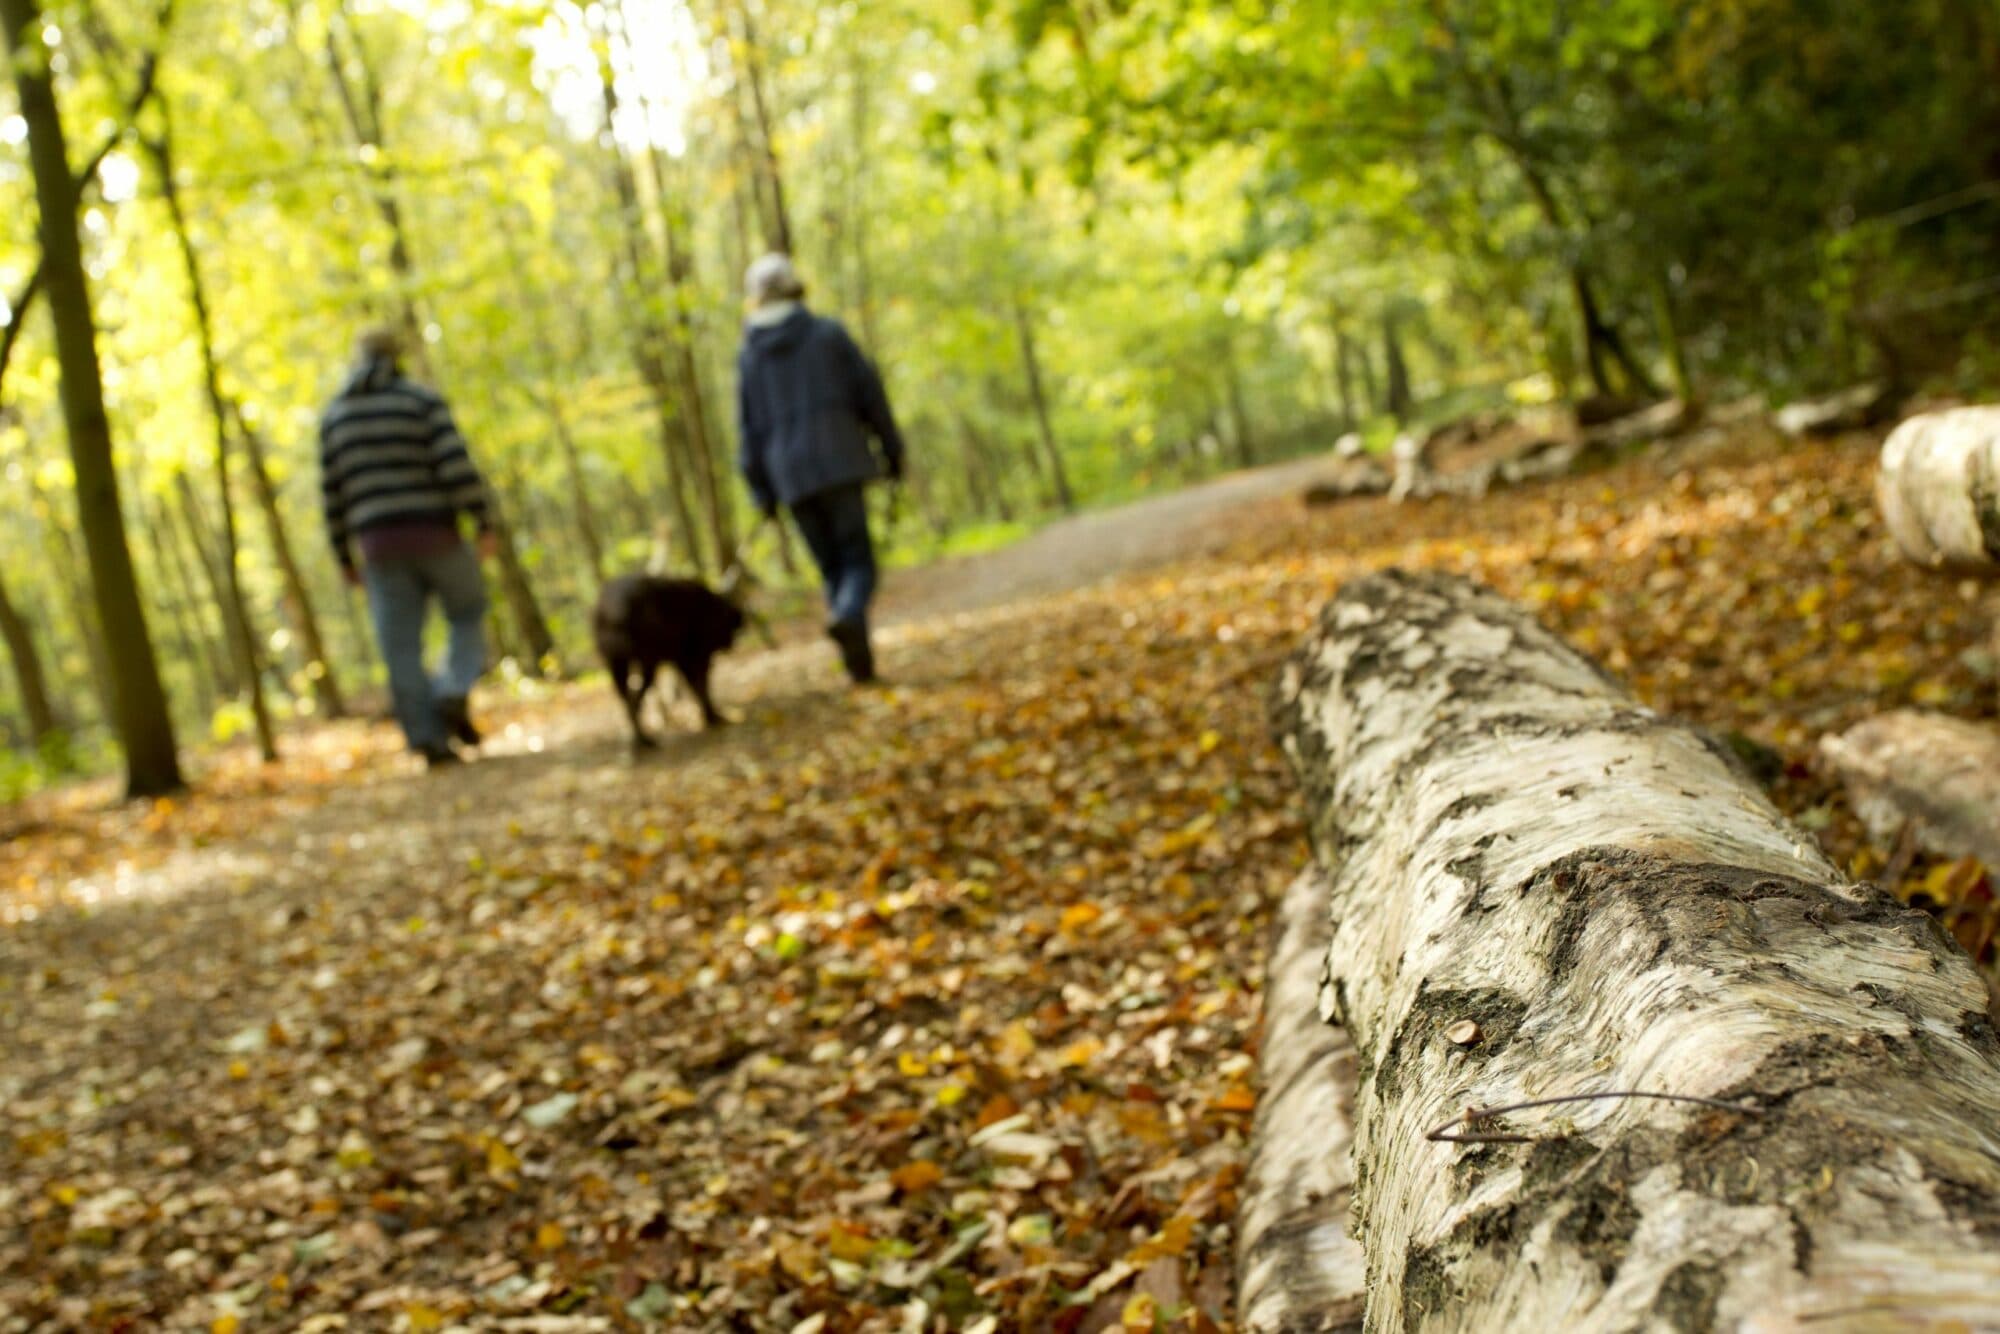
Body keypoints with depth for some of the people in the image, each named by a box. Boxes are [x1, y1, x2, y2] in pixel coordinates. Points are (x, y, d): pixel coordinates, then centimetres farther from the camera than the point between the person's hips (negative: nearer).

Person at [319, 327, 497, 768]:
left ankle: (429, 740, -2)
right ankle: (453, 693, -5)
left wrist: (345, 559, 14)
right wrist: (485, 525, -9)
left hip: (380, 543, 2)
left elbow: (333, 494, 8)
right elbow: (457, 466, -14)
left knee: (401, 645, 4)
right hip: (434, 533, -2)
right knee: (468, 615, 18)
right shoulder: (423, 401, -1)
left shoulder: (335, 414, 10)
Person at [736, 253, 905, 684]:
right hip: (840, 463, -2)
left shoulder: (749, 354, 7)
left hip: (790, 475, 2)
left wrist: (762, 491, 11)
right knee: (858, 561, 0)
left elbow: (749, 427, 7)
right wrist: (892, 449, 10)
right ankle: (847, 616, -31)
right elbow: (870, 392, 2)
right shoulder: (828, 333, 2)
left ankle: (860, 663, 4)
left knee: (832, 568, 11)